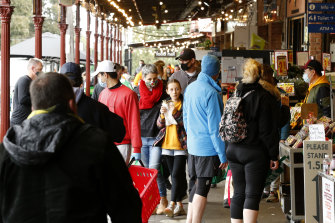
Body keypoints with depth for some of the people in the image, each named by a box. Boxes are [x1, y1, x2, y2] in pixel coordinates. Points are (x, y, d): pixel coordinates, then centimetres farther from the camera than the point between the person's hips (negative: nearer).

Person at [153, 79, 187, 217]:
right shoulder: (165, 104, 12)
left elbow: (185, 123, -11)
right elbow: (160, 125, 8)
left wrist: (174, 113, -21)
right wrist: (162, 114, -11)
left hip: (180, 144, -5)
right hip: (167, 144, 5)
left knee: (177, 174, -14)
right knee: (174, 175, 9)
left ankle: (172, 205, -18)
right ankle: (179, 206, 14)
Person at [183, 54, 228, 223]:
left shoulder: (190, 88, 6)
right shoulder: (211, 93, -18)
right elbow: (215, 127, -17)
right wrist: (223, 155, -12)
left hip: (192, 146, 8)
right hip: (208, 148, -8)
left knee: (194, 188, 17)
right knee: (202, 190, -2)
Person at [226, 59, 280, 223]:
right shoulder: (265, 97, -10)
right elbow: (268, 130, -12)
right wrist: (273, 156, -7)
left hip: (233, 152, 5)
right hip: (255, 153, -5)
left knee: (238, 194, 12)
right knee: (252, 195, -6)